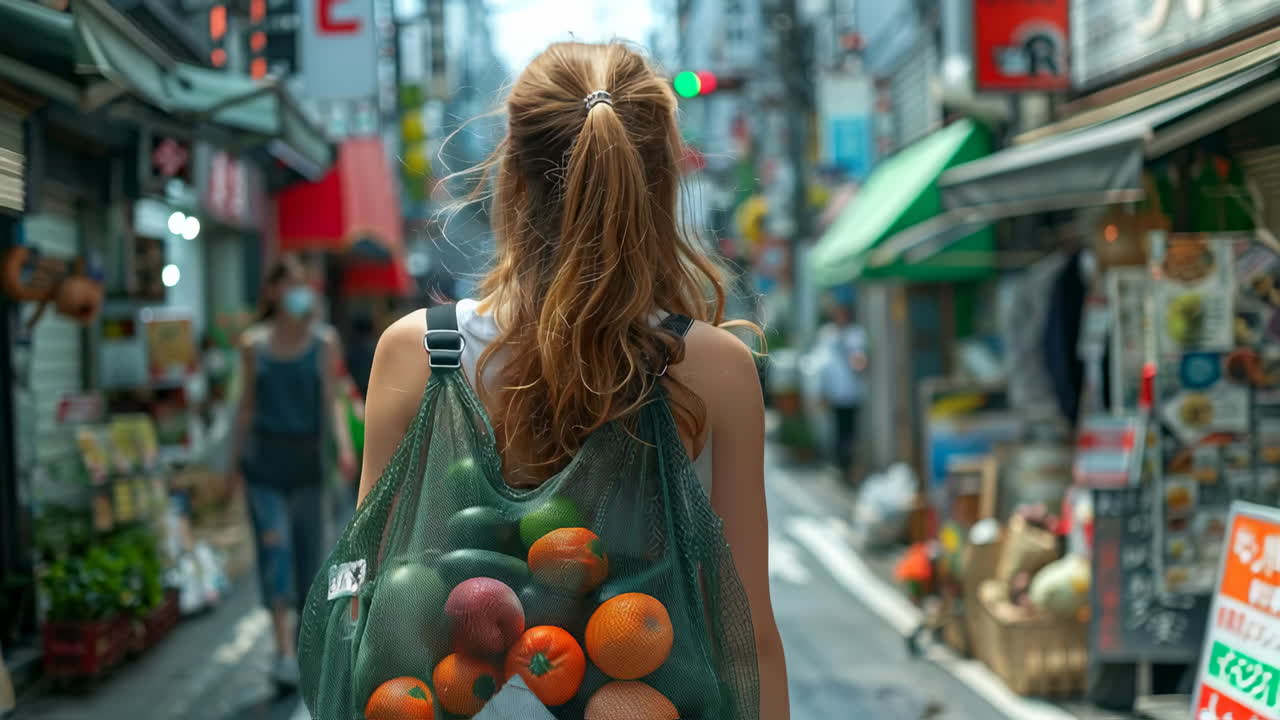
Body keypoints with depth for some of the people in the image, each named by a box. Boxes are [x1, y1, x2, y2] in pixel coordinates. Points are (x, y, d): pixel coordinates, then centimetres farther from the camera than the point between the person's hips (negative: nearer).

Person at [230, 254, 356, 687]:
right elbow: (247, 404, 9)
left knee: (310, 549, 7)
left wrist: (344, 444, -16)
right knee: (274, 544, -11)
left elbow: (332, 400, -1)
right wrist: (236, 459, 11)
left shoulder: (324, 341, 2)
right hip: (264, 458, -1)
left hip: (306, 457, 1)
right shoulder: (254, 344, 2)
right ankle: (284, 651, -14)